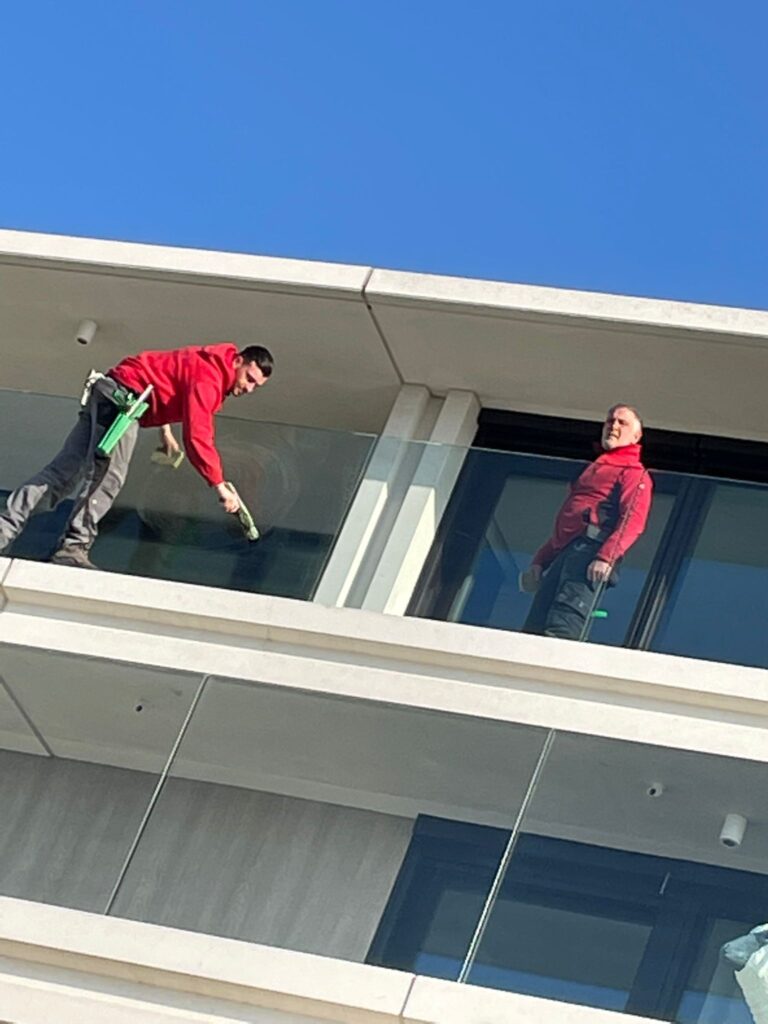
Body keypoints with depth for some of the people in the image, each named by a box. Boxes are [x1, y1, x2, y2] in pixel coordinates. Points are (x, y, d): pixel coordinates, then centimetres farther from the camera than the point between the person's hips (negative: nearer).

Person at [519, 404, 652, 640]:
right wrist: (539, 561, 24)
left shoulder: (634, 473, 8)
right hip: (564, 553, 8)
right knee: (533, 630, -6)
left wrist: (607, 557, -25)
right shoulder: (592, 470, 35)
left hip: (590, 549, -8)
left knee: (563, 627, -28)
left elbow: (633, 519, -9)